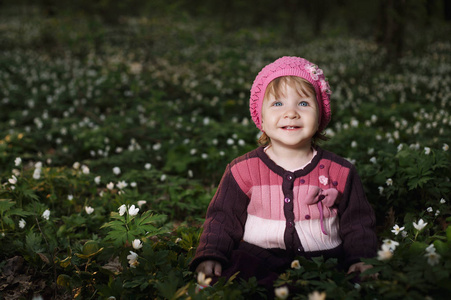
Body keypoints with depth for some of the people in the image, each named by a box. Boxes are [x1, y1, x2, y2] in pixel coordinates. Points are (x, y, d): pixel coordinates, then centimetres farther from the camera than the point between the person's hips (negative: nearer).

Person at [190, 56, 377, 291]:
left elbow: (358, 222, 12)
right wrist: (210, 256, -7)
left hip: (323, 259, 0)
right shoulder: (244, 170, 2)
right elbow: (223, 219, 8)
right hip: (258, 257, 0)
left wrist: (360, 260, -2)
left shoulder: (339, 172, 4)